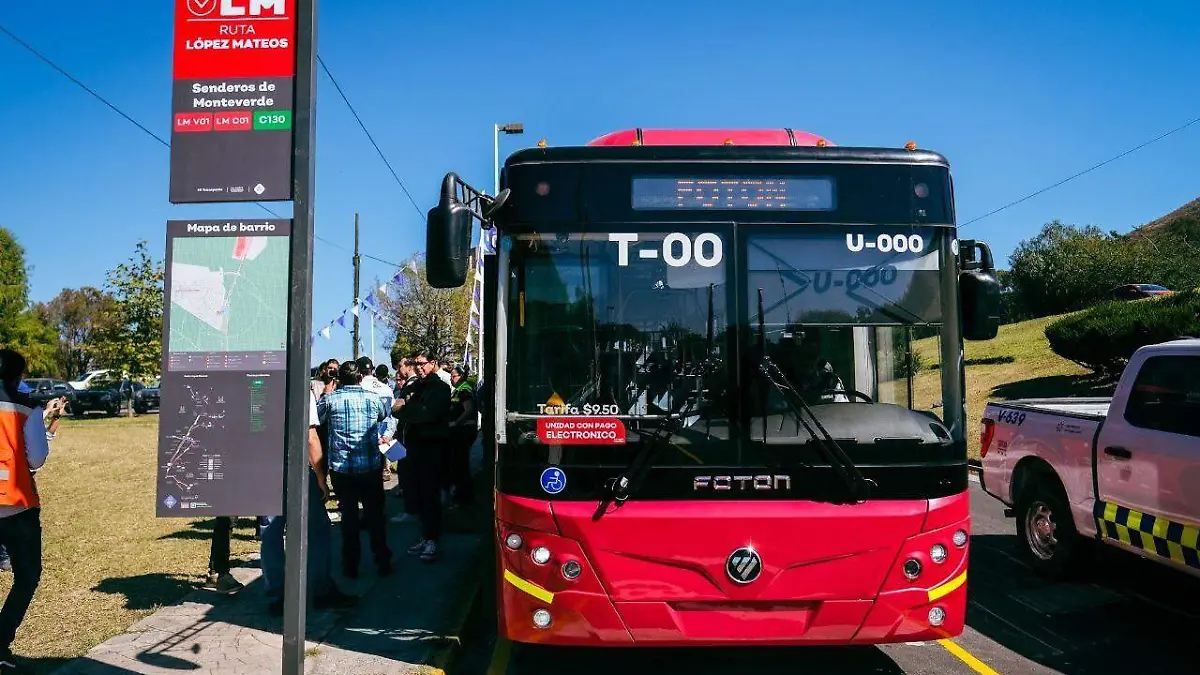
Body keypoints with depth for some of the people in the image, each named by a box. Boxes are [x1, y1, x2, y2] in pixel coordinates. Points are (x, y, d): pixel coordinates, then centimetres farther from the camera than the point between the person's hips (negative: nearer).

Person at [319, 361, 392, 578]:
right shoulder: (372, 398, -1)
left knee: (349, 517, 9)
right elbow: (383, 415, 18)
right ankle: (383, 564, 17)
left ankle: (351, 566, 16)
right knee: (375, 516, 11)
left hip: (341, 468, 0)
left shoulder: (330, 399, -5)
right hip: (370, 466, 0)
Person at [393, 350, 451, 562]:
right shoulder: (416, 386, 18)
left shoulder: (440, 388, -4)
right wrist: (401, 408, -11)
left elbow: (428, 413, -19)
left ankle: (432, 539, -3)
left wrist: (404, 408, -9)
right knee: (420, 491, 8)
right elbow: (399, 409, 12)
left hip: (432, 446, -7)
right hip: (415, 444, 7)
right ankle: (426, 536, 16)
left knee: (430, 493, -7)